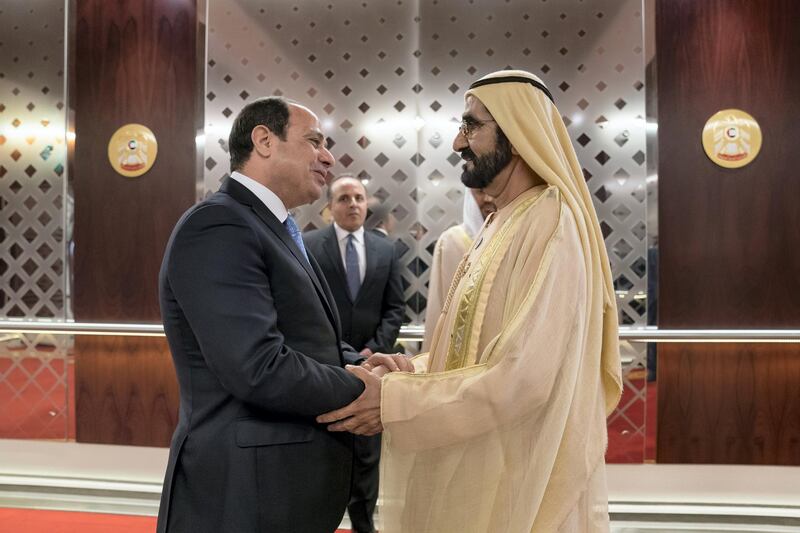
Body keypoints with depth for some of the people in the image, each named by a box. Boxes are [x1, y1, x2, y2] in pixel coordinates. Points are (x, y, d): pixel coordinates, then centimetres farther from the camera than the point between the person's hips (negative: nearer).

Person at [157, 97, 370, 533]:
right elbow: (259, 369, -27)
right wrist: (362, 391, -14)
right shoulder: (217, 226, -19)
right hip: (246, 494, -9)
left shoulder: (275, 230, 13)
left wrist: (361, 365, -5)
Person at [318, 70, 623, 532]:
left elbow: (523, 377, -26)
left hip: (521, 481, -8)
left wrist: (394, 400, -20)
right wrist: (409, 373, -3)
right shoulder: (502, 225, 9)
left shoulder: (550, 225, -19)